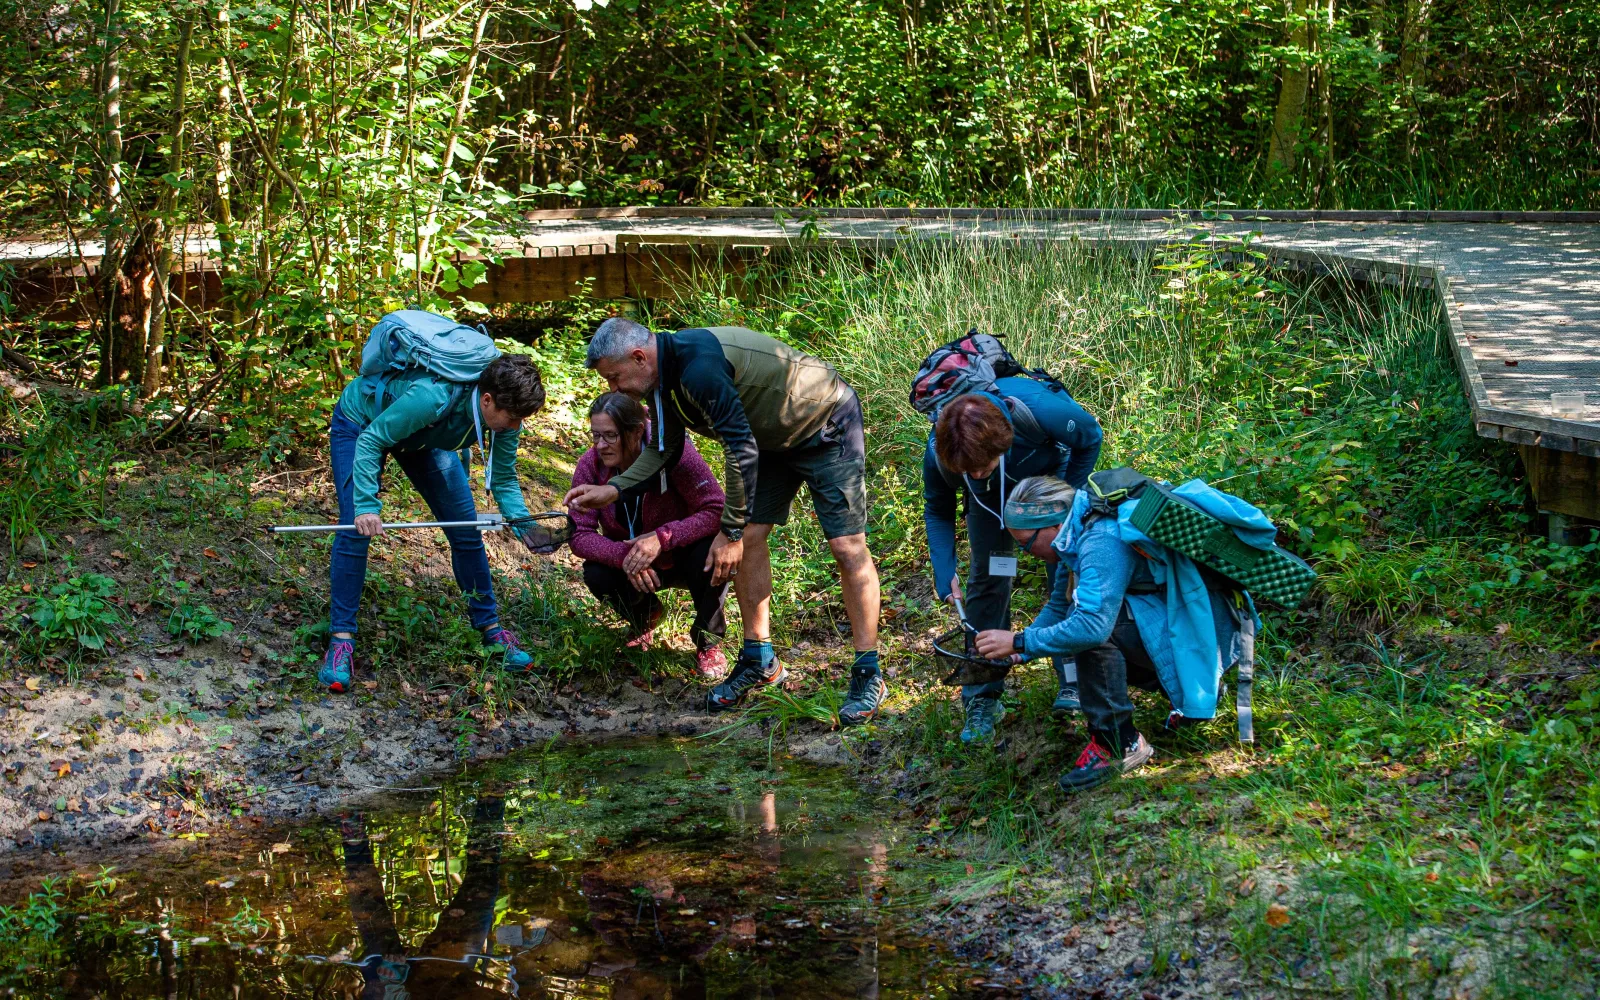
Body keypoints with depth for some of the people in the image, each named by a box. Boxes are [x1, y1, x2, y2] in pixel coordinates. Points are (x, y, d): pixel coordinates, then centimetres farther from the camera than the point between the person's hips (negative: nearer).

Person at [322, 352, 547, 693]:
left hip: (422, 437, 6)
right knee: (356, 528, -20)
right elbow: (370, 441, -34)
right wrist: (367, 505, -41)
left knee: (466, 529, 1)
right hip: (361, 425, -6)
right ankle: (341, 641, -14)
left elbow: (504, 479, -12)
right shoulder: (432, 397, -44)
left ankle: (491, 629, 14)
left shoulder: (505, 413, -24)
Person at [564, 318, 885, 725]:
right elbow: (664, 451, 11)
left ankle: (868, 676, -3)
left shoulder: (700, 368, -35)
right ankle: (759, 661, 15)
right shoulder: (666, 375, -4)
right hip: (775, 437, 9)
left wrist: (730, 531, -26)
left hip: (827, 426, -9)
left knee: (847, 547, -10)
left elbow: (741, 450, -33)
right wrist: (611, 490, -2)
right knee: (749, 537, 3)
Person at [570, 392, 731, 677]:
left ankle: (708, 640, -5)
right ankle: (645, 616, 11)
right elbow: (580, 535, -19)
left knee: (711, 553, -34)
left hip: (683, 555, -3)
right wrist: (623, 556, -38)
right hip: (632, 567, 3)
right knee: (595, 574, -26)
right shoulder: (590, 466, -17)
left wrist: (662, 537, -43)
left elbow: (718, 510, -31)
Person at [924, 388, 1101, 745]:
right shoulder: (937, 454, -36)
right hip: (992, 495, 1)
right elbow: (937, 512, -12)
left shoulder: (1040, 410, -44)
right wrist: (944, 573, -23)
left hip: (1053, 471, -1)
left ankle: (1073, 681, 5)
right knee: (988, 576, -6)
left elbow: (1090, 437, -19)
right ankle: (982, 699, 1)